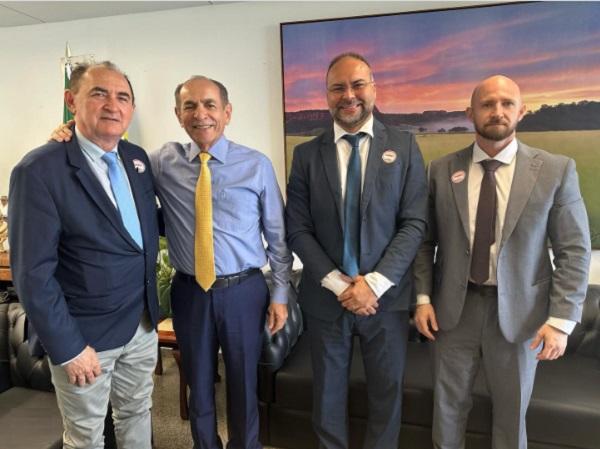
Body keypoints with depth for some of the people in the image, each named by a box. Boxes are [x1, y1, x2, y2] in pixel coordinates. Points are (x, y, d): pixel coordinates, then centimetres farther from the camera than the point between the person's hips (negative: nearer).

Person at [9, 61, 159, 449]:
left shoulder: (137, 158, 2)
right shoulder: (39, 171, -18)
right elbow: (33, 274, -18)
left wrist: (151, 304, 6)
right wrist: (68, 348, -15)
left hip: (142, 323, 6)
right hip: (84, 333, -5)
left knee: (137, 414, 24)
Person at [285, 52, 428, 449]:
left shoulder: (404, 146, 0)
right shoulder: (307, 154, 2)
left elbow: (415, 223, -6)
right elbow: (298, 230, -3)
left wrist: (374, 283, -14)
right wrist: (339, 284, -12)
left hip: (386, 295, 0)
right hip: (326, 296, 1)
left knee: (386, 393, 16)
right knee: (328, 394, 17)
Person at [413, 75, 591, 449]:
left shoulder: (556, 170, -5)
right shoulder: (442, 170, -1)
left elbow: (574, 250, -5)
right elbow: (426, 240, 3)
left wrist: (561, 319, -10)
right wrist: (423, 297, -3)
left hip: (518, 312, -1)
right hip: (454, 307, 1)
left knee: (511, 412, 18)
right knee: (449, 405, 17)